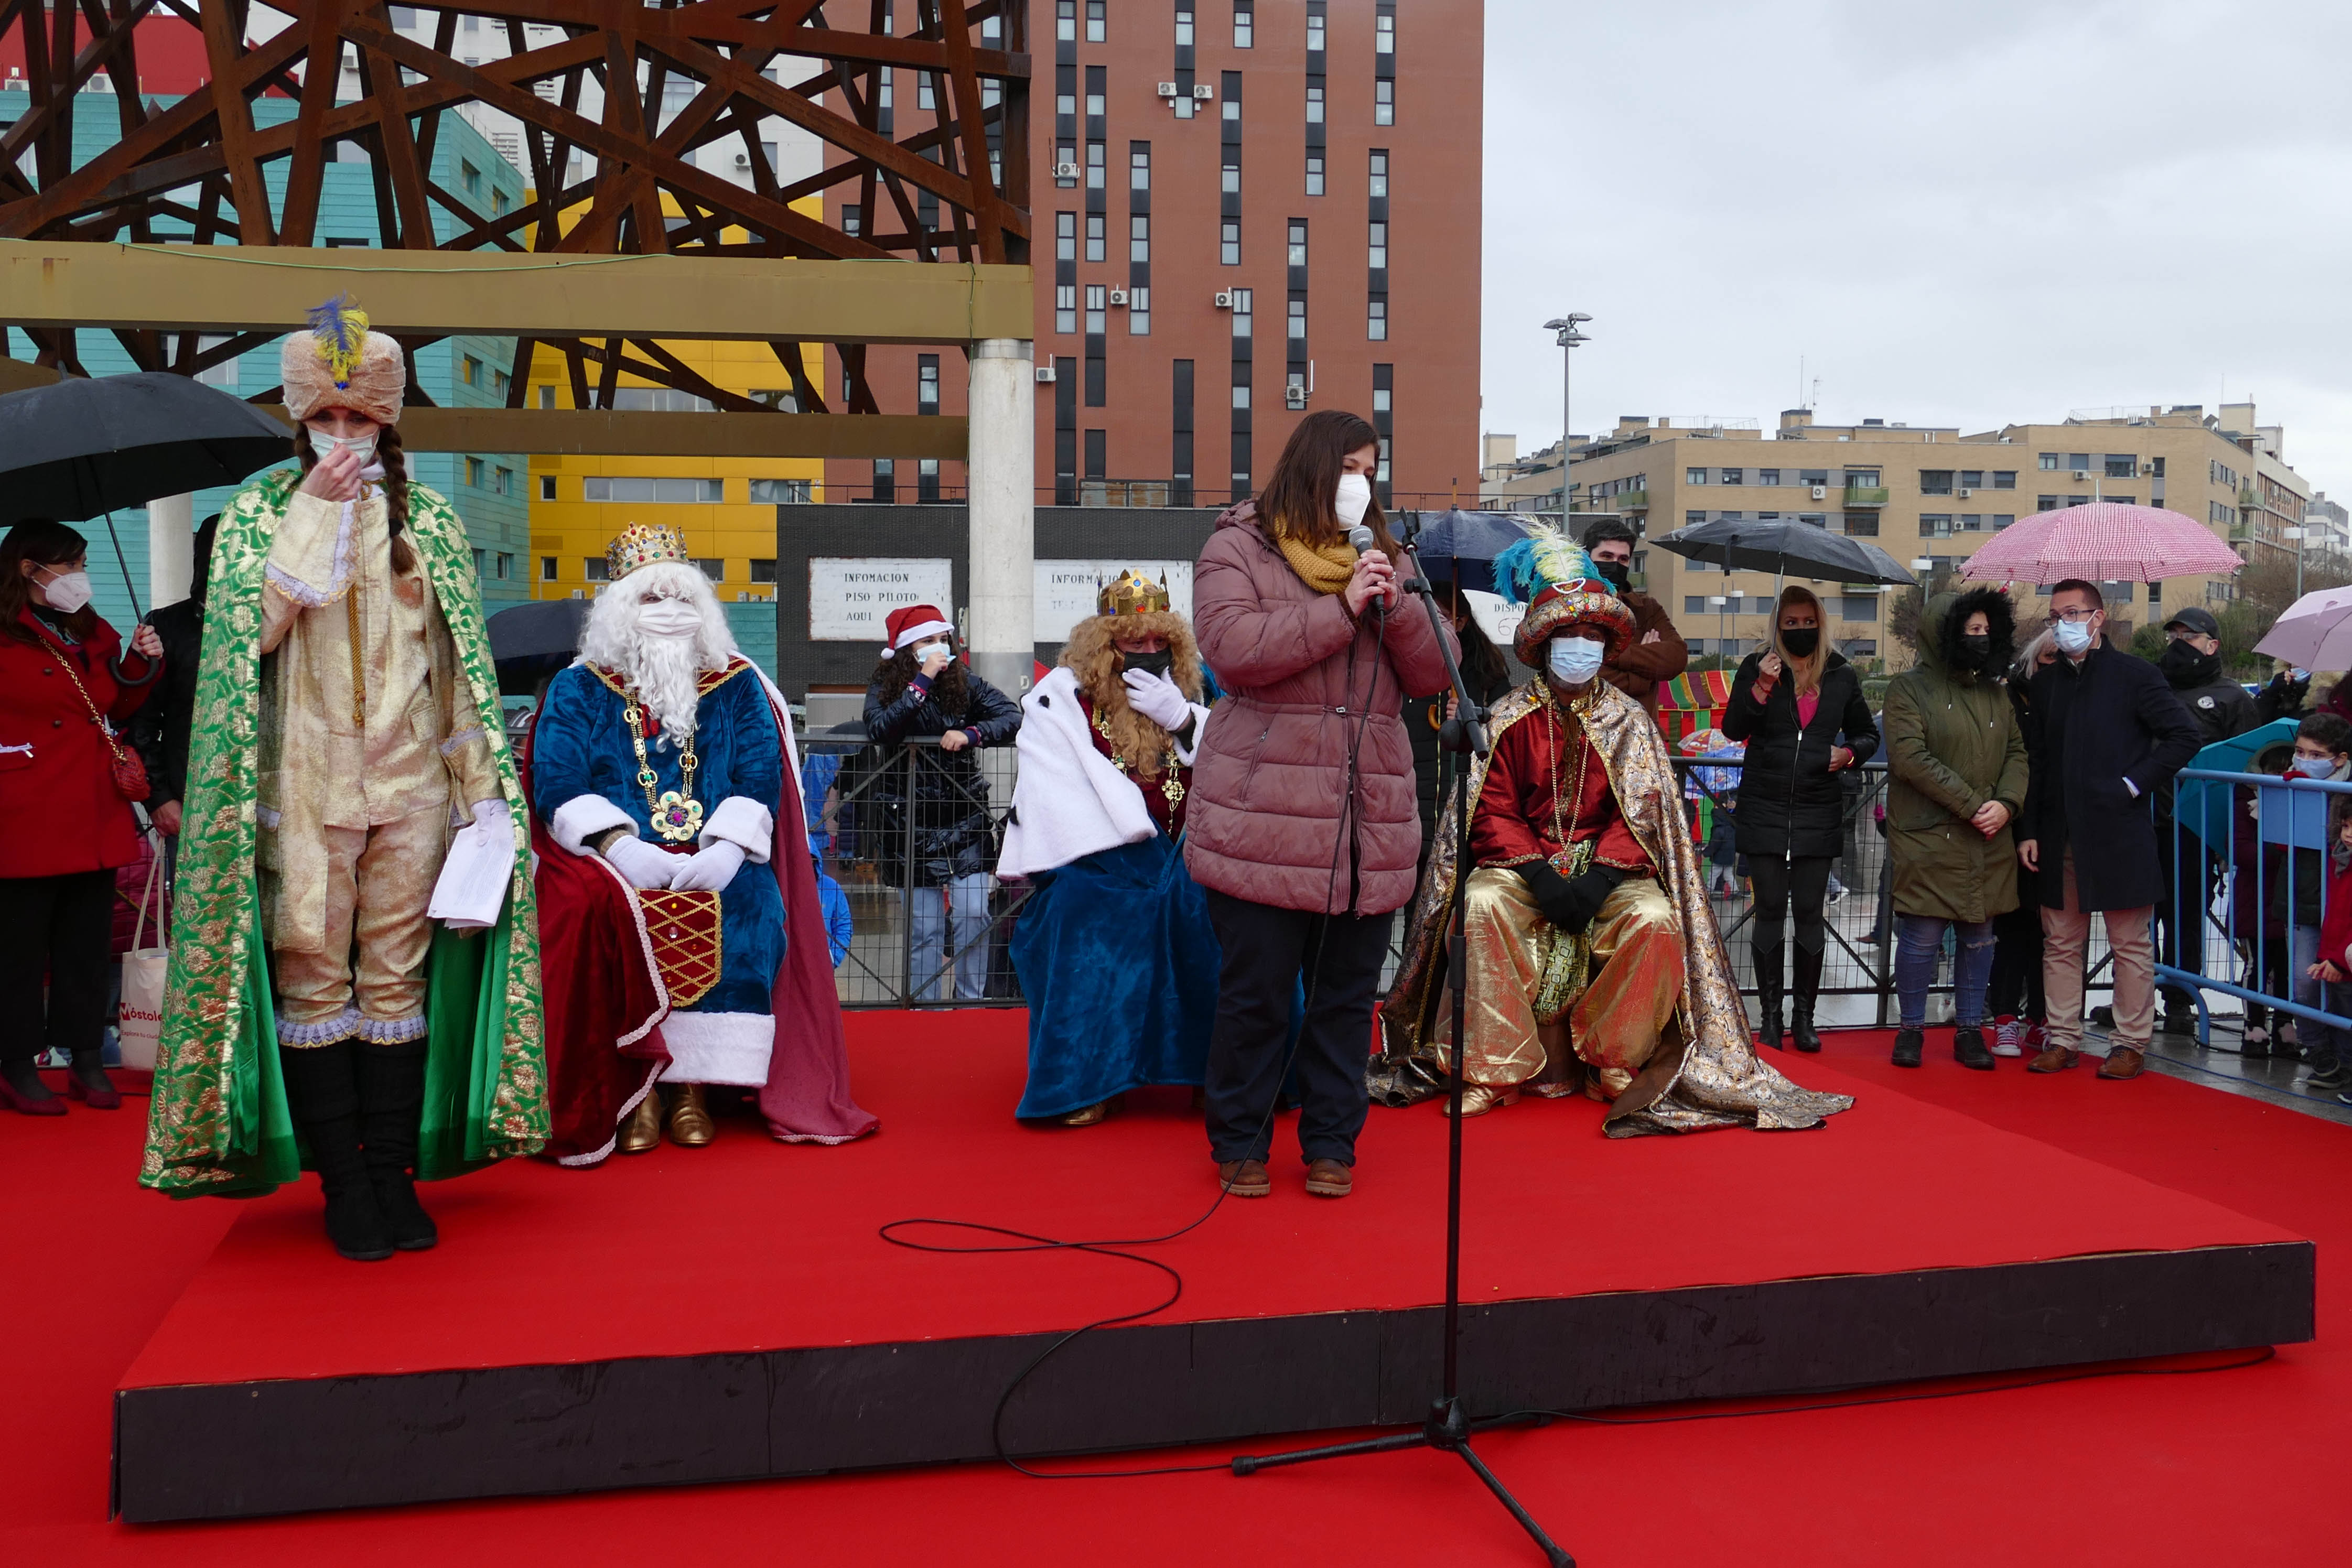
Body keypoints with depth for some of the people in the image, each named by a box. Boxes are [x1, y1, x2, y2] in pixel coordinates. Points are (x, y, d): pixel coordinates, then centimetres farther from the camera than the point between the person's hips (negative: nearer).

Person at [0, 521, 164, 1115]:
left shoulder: (94, 636, 15)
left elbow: (117, 707, 21)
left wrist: (142, 665, 6)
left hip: (96, 819, 6)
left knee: (89, 946, 11)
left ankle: (88, 1060, 19)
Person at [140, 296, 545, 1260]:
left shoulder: (430, 521, 10)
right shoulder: (258, 512, 6)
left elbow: (464, 661, 8)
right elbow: (252, 627, -12)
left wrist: (484, 787, 2)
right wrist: (315, 513, -12)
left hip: (409, 783, 1)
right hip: (305, 783, -1)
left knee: (398, 972, 4)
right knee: (312, 971, -1)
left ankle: (393, 1171, 11)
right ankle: (342, 1180, 8)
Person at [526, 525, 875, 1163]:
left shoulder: (737, 687, 13)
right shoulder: (578, 690, 11)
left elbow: (761, 778, 2)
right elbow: (558, 785, -2)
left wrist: (727, 849, -18)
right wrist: (619, 844, -20)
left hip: (712, 857, 0)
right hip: (613, 856, 0)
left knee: (748, 904, -31)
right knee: (597, 905, -33)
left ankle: (692, 1082, -21)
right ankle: (631, 1086, -22)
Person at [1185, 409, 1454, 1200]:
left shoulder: (1381, 556, 18)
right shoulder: (1238, 549, 4)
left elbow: (1434, 674, 11)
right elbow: (1233, 647, -14)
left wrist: (1396, 606, -6)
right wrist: (1341, 609, -14)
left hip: (1369, 826, 4)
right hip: (1264, 822, -4)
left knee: (1348, 994, 9)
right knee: (1255, 993, 2)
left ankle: (1332, 1142, 22)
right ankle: (1240, 1142, 17)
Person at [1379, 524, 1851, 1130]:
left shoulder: (1629, 720, 6)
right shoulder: (1509, 719, 2)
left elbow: (1642, 812, -2)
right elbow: (1493, 810, -4)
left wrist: (1600, 877, -19)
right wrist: (1538, 874, -20)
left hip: (1609, 866, 1)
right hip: (1522, 861, -1)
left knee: (1657, 918, -29)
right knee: (1482, 904, -32)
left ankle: (1614, 1063, -11)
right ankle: (1493, 1071, -21)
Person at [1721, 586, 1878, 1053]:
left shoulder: (1841, 676, 8)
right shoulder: (1756, 668, 2)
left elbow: (1867, 733, 19)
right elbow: (1733, 729, -5)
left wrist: (1850, 753, -3)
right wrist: (1761, 688, -19)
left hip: (1819, 812, 1)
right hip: (1764, 809, -1)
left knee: (1810, 911, 3)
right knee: (1771, 910, 2)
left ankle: (1804, 1015, 11)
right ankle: (1770, 1014, 9)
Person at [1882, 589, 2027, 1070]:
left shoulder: (1995, 692, 14)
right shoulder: (1910, 688, -4)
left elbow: (2017, 752, 11)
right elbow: (1911, 757, -14)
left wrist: (2006, 803, -8)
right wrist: (1971, 804, -16)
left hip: (1988, 841, 5)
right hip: (1928, 837, -5)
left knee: (1978, 935, 9)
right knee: (1922, 935, -2)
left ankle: (1969, 1030, 19)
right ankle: (1912, 1029, 13)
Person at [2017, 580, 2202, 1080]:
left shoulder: (2135, 676, -2)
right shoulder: (2045, 683, 12)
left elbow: (2184, 737, -5)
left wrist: (2134, 784, -11)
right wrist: (2029, 830, 6)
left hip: (2118, 834, -5)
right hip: (2059, 838, 5)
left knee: (2130, 945, 4)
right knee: (2060, 943, 8)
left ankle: (2131, 1043, 12)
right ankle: (2063, 1039, 16)